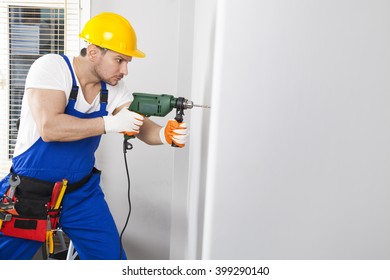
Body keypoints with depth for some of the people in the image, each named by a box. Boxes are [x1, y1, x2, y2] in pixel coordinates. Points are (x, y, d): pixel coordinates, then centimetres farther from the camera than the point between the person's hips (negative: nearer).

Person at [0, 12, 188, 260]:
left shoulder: (114, 87, -4)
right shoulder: (52, 67, -18)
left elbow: (141, 127, -9)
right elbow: (48, 127, -30)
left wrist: (165, 134, -30)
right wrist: (109, 123, -31)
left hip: (83, 192, 4)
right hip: (30, 192, -4)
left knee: (112, 256, 5)